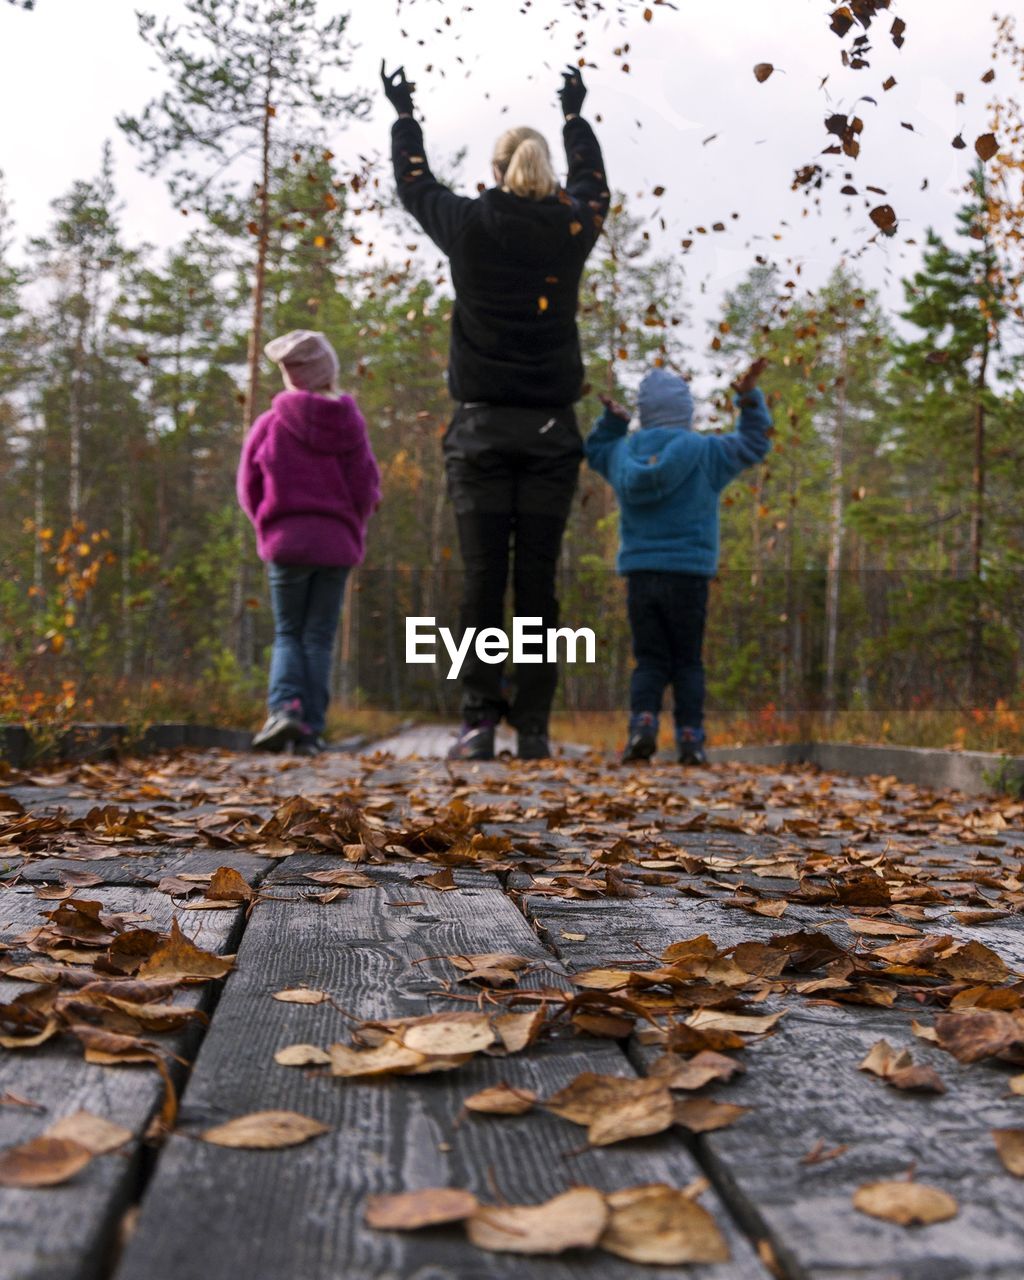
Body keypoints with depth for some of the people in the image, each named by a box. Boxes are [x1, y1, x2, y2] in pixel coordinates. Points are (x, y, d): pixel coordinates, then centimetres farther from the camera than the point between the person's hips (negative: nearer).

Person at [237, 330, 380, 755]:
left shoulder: (269, 424, -4)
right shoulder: (349, 424, -2)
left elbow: (249, 488, 2)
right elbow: (366, 488, -1)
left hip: (286, 544, -1)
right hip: (337, 545, 1)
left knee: (287, 633, 11)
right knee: (319, 637, 7)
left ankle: (284, 707, -12)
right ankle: (311, 729, 3)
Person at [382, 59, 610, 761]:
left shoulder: (470, 225, 1)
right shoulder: (573, 226, 6)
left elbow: (415, 183, 22)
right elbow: (593, 181, 30)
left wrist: (404, 114, 39)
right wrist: (575, 115, 47)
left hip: (480, 429, -1)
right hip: (551, 431, 1)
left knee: (482, 580, 0)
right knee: (538, 583, 2)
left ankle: (480, 721, -4)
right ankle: (533, 727, 3)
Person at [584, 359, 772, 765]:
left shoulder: (624, 452, 8)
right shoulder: (706, 451, -1)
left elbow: (596, 450, 30)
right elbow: (753, 443, 12)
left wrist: (612, 421, 26)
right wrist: (751, 400, 16)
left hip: (639, 575, 2)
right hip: (689, 575, -2)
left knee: (649, 660, 7)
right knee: (688, 662, 7)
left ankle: (642, 721, -15)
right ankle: (690, 737, 2)